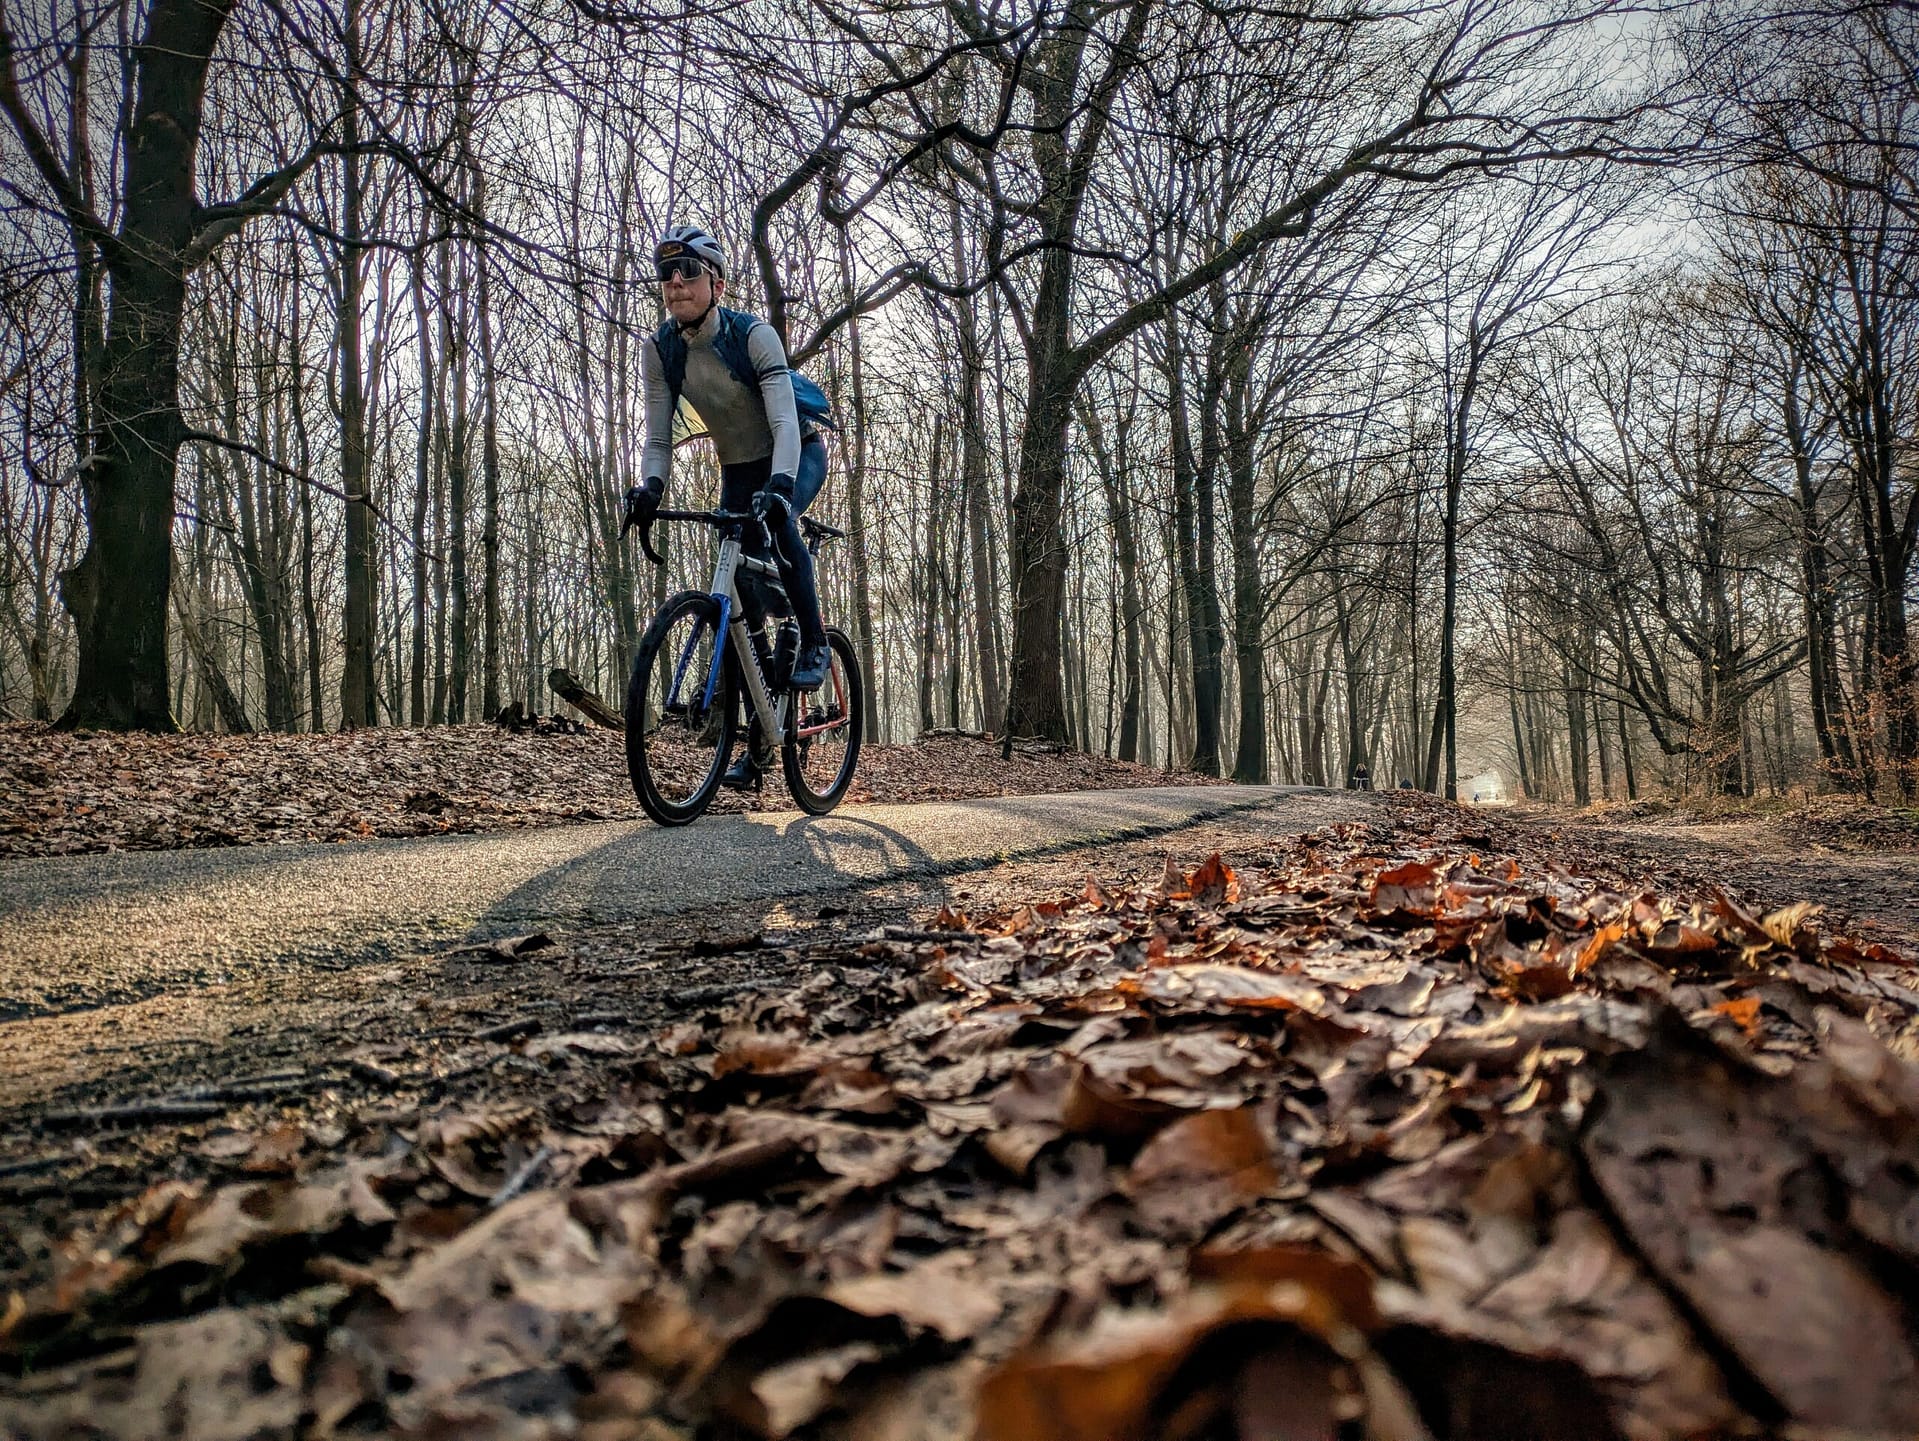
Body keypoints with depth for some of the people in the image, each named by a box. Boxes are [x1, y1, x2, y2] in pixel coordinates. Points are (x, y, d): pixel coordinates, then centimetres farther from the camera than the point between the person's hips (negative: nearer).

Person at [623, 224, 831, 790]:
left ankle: (814, 642, -19)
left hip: (797, 454, -4)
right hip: (738, 467, 4)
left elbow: (785, 423, -35)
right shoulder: (660, 348, -13)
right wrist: (650, 487, -34)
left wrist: (778, 484, -53)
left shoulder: (753, 334, -25)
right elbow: (658, 436, -13)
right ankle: (759, 739, 7)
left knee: (776, 516, -39)